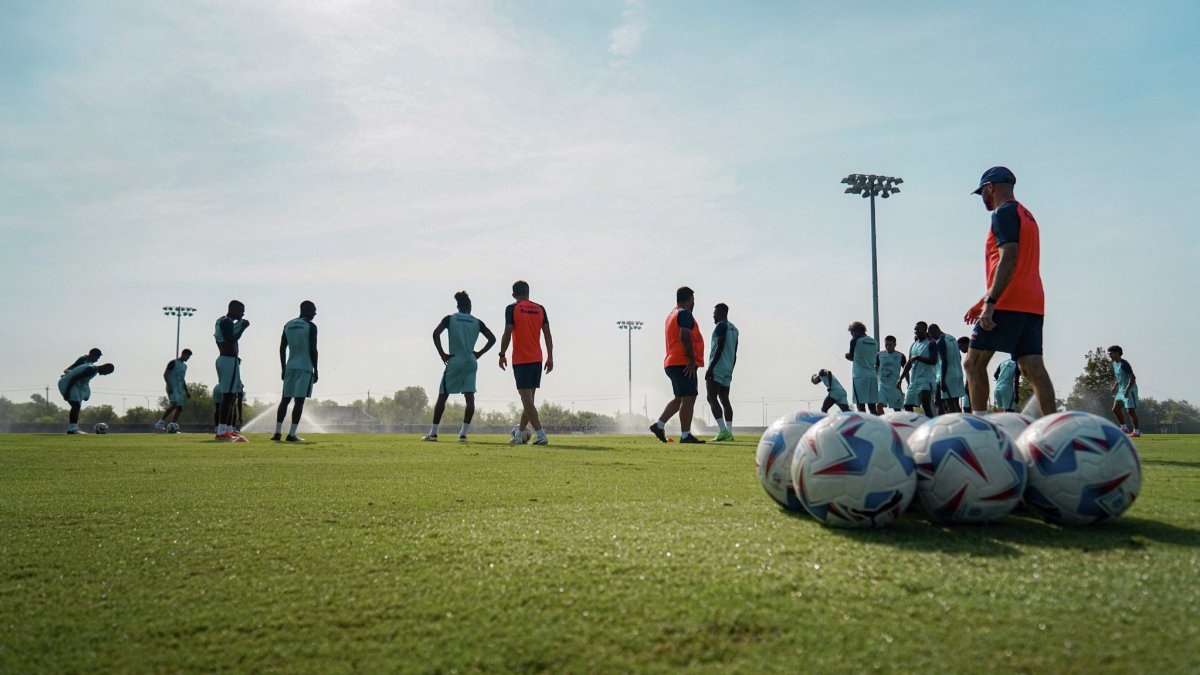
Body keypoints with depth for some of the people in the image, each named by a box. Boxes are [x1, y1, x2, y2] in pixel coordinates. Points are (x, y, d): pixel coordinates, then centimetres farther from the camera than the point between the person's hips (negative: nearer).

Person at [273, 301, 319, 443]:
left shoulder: (288, 325, 13)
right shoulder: (311, 326, -5)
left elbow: (282, 349, 12)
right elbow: (313, 350, -10)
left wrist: (283, 369, 17)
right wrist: (315, 370, -5)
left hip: (290, 367, 6)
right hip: (305, 367, -6)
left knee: (285, 398, 10)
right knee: (299, 400, -6)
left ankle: (277, 433, 7)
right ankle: (291, 435, -10)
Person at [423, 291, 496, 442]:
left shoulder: (450, 319, 2)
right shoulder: (477, 322, 8)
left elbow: (436, 333, -11)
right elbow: (492, 339, 5)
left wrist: (442, 353, -5)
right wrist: (479, 353, 9)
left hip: (454, 362, -2)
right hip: (471, 362, 2)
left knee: (442, 396, 6)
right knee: (470, 397, 1)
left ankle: (433, 433, 8)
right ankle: (463, 433, -6)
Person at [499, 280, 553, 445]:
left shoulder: (512, 309, -5)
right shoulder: (540, 309, 8)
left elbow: (507, 333, -10)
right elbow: (547, 334, 6)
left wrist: (502, 354, 1)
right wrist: (550, 357, 11)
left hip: (521, 360, -5)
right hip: (537, 359, 5)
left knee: (527, 399, -5)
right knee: (529, 398, 14)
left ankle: (541, 435, -15)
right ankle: (520, 433, 27)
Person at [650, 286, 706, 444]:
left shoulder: (671, 314, 22)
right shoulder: (684, 313, -8)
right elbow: (685, 336, -20)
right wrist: (692, 359, -20)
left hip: (671, 363, 10)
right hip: (683, 363, -10)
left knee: (679, 398, 17)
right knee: (688, 398, -9)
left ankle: (659, 424, 15)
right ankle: (685, 435, -10)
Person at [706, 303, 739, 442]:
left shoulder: (721, 326, -8)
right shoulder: (734, 329, 19)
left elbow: (719, 347, -17)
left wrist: (710, 367, -18)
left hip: (717, 368, -9)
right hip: (728, 369, 9)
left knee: (712, 398, -9)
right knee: (724, 399, 8)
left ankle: (723, 431, -20)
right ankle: (729, 433, 3)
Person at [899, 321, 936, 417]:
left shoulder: (930, 344, -4)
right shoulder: (913, 345, 17)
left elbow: (934, 361, -16)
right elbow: (908, 364, 20)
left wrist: (918, 358, -19)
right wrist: (900, 379, 15)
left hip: (926, 380, -8)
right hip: (913, 381, 8)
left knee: (926, 406, -15)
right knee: (907, 405, 7)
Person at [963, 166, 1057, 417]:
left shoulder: (1004, 213, -5)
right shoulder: (1026, 215, 26)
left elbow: (1008, 259, -18)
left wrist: (990, 303, -23)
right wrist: (983, 302, 30)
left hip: (1008, 304, -9)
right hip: (1033, 304, 9)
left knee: (974, 363, -4)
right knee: (1033, 368, 2)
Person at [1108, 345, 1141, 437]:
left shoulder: (1124, 364, -19)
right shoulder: (1114, 364, 10)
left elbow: (1132, 378, -23)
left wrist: (1127, 390, -28)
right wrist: (1115, 386, 15)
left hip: (1130, 390, -9)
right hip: (1121, 390, 9)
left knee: (1131, 411, -6)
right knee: (1115, 409, 7)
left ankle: (1136, 431, 3)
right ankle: (1124, 428, 17)